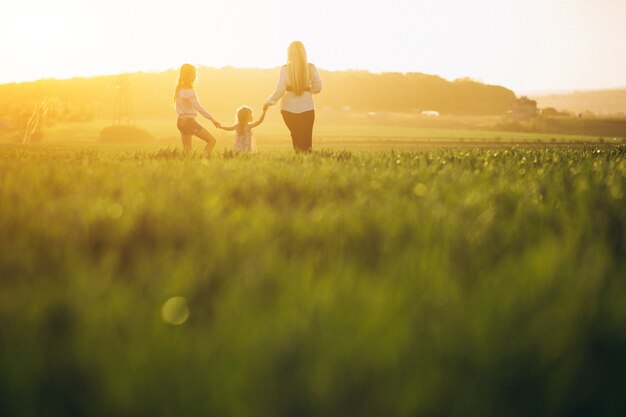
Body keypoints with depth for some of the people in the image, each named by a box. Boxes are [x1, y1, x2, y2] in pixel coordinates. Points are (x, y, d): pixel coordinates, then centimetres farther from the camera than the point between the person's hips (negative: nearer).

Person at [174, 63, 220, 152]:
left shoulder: (179, 90, 9)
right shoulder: (189, 91, -17)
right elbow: (198, 107, -23)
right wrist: (212, 119, -23)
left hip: (180, 121, 9)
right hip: (189, 121, -9)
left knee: (187, 150, 12)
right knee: (212, 140, -5)